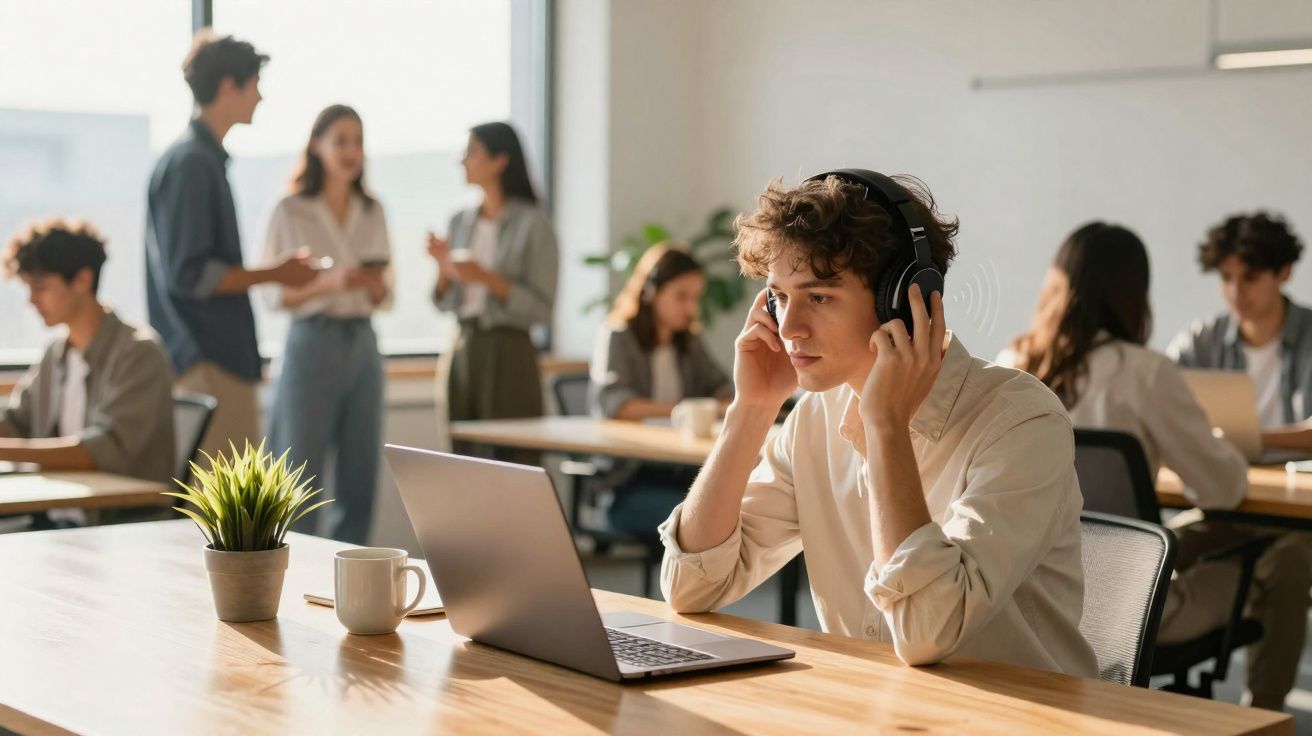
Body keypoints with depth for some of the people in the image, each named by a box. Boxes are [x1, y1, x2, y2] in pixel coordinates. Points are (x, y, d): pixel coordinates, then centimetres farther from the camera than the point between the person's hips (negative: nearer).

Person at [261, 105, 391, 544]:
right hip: (312, 343, -5)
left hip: (362, 345, 5)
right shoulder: (291, 211, -3)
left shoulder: (372, 212, 11)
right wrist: (330, 283, -20)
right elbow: (277, 294, -5)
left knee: (359, 479, 5)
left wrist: (376, 286, -7)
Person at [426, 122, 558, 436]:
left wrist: (487, 279, -19)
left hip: (508, 352, -5)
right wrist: (444, 270, -5)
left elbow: (542, 307, -10)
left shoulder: (532, 223, -6)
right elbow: (445, 303, 15)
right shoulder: (461, 222, 11)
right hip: (463, 350, 5)